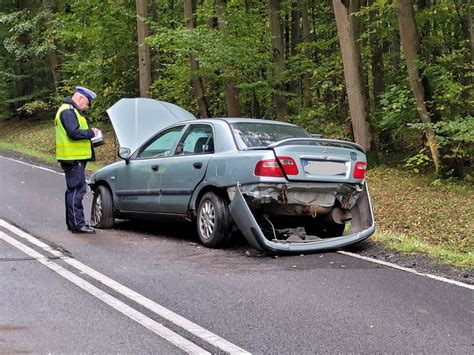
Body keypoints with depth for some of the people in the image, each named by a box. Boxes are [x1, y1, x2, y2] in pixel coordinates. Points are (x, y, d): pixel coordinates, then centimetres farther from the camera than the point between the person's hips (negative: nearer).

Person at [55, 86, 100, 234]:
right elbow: (74, 133, -24)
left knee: (73, 190, 16)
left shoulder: (72, 111, 20)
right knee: (76, 190, -10)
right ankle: (77, 224, -10)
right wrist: (91, 133, -11)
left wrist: (90, 132, 7)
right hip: (73, 159, -11)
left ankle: (72, 222, 24)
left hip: (75, 158, 11)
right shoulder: (68, 111, -14)